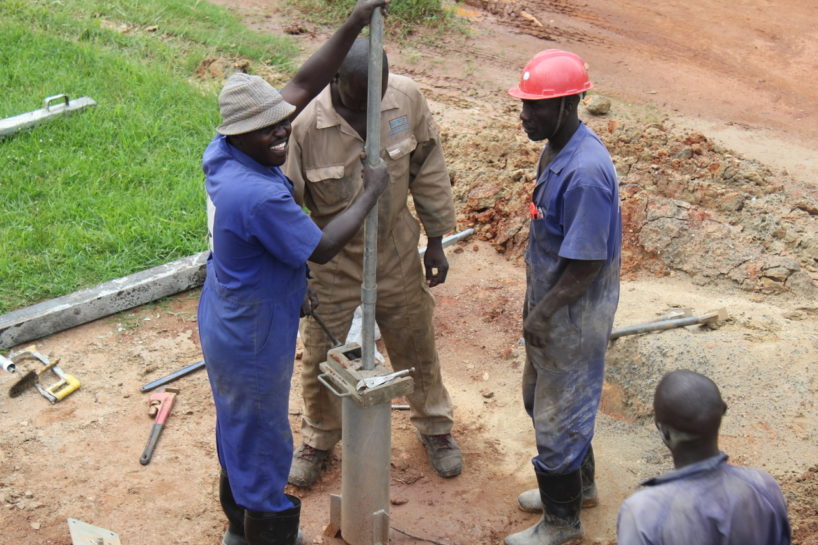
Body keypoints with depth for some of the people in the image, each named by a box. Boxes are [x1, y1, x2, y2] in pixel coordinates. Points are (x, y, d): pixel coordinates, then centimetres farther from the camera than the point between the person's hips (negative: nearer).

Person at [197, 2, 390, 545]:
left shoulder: (224, 153, -9)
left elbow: (303, 84, -4)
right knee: (264, 449, 10)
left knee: (238, 432, 27)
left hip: (226, 328, 10)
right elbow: (322, 247, -21)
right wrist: (371, 192, -10)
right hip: (253, 344, -10)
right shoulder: (259, 196, -35)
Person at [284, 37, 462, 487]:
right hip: (334, 262, -2)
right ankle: (318, 440, 41)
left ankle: (434, 426, 45)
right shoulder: (306, 125, -26)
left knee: (416, 348, 19)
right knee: (324, 357, 14)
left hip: (397, 255, 2)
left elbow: (427, 169, -1)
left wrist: (436, 240, 4)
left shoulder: (406, 98, -16)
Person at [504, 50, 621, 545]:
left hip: (575, 313, -10)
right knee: (540, 397, 25)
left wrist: (544, 313, -18)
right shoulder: (557, 149, 1)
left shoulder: (585, 172, -30)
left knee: (558, 414, 6)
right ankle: (579, 484, 46)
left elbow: (587, 262, -26)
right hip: (551, 302, 10)